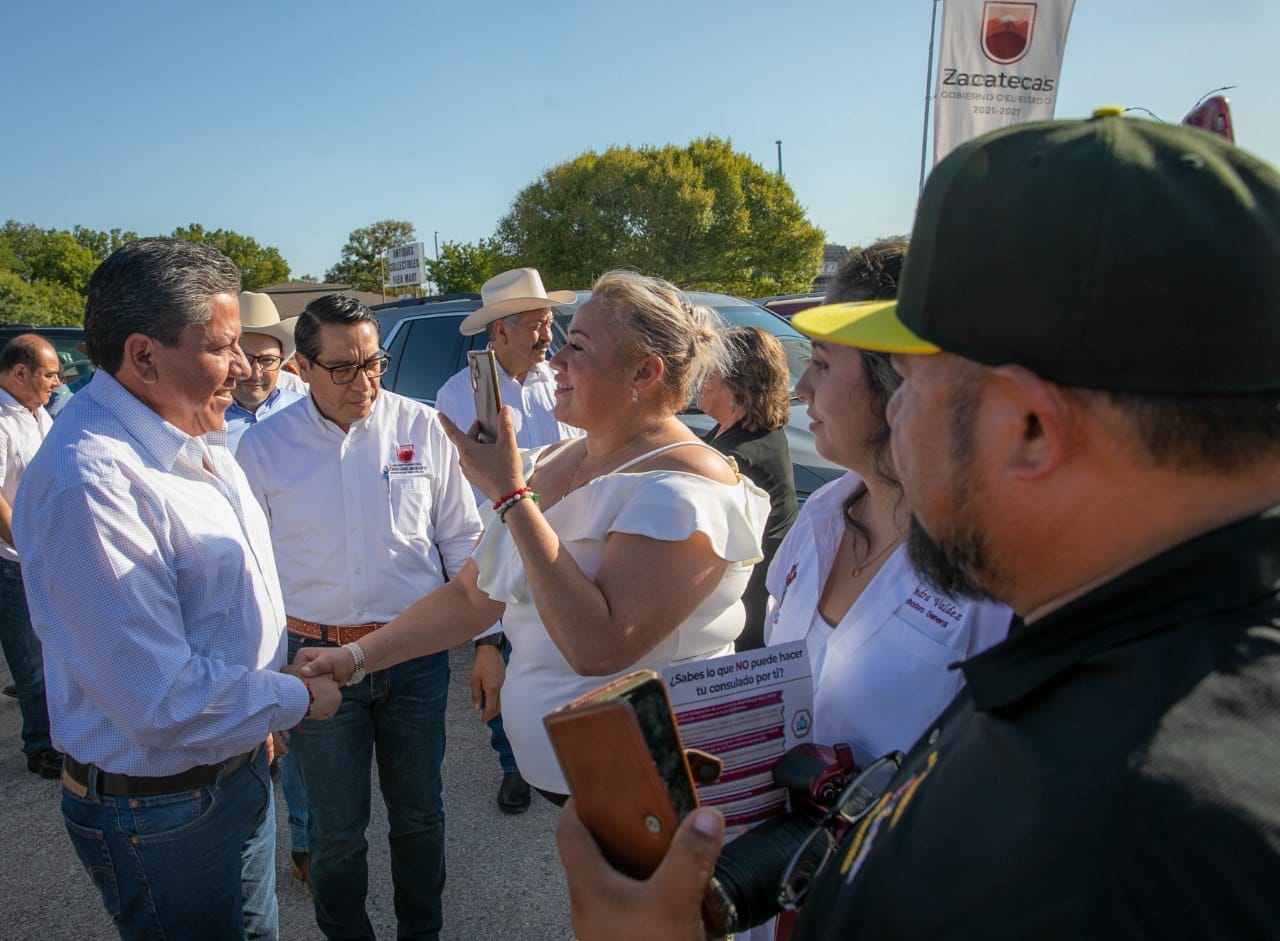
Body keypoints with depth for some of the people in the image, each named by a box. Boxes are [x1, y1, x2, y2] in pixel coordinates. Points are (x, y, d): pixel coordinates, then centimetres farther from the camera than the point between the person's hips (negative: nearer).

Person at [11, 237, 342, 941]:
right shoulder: (87, 484, -30)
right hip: (162, 810, -8)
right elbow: (166, 703, -30)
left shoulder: (186, 437, 2)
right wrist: (298, 698, -14)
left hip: (238, 766, 8)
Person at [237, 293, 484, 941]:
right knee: (337, 827, 14)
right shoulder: (264, 446, -4)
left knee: (419, 813, 17)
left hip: (417, 651, 1)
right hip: (315, 658, 0)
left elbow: (462, 541, 3)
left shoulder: (422, 428, -4)